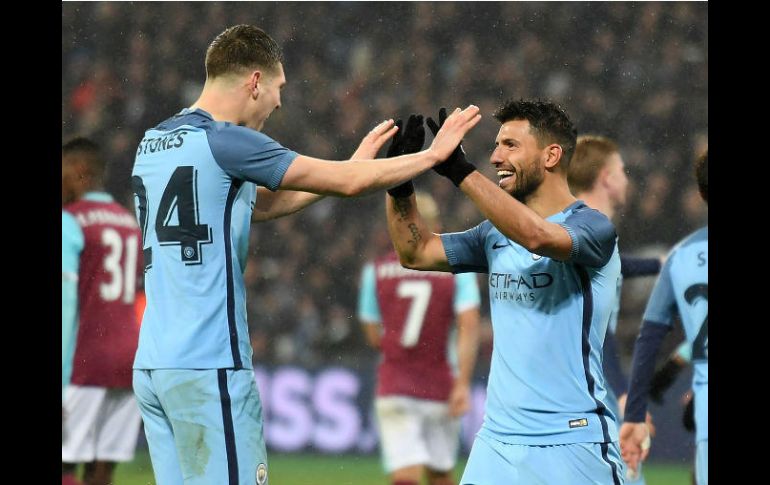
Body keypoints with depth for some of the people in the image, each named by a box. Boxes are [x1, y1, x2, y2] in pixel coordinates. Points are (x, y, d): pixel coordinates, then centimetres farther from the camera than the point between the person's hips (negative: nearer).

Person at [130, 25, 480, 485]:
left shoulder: (153, 143, 16)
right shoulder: (225, 140, -10)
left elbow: (262, 203, 26)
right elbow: (347, 183, -7)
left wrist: (353, 165, 30)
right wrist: (433, 155, 6)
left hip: (153, 364, 9)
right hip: (209, 368, -9)